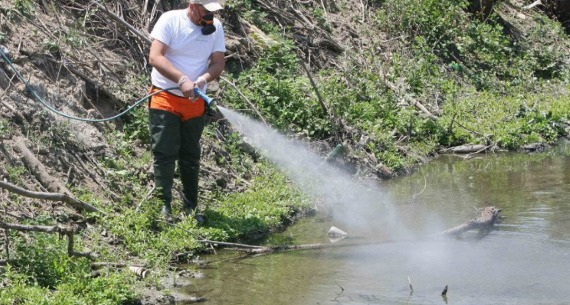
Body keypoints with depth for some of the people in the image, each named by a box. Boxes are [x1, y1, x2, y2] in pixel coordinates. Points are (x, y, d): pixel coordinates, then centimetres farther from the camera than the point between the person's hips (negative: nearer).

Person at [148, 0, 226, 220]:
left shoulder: (215, 27, 0)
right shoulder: (170, 20, -12)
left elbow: (218, 63, -1)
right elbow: (155, 57, -20)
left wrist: (203, 79, -23)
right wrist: (182, 80, -31)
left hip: (195, 103, 4)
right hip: (165, 99, -4)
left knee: (190, 157, 11)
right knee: (164, 154, -7)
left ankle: (190, 208, 20)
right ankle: (163, 208, -4)